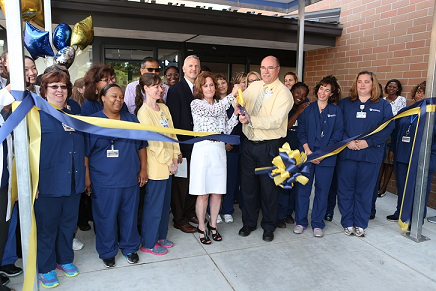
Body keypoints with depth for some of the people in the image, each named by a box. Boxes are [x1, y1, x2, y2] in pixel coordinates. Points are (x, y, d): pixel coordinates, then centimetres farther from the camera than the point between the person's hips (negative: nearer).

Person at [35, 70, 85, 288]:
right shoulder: (38, 116, -5)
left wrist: (84, 177, 18)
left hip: (73, 182, 5)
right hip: (49, 183, -5)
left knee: (68, 224, 16)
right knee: (47, 227, 8)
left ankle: (65, 260, 35)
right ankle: (45, 268, 26)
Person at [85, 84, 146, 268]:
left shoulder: (131, 120, 8)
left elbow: (141, 146, 12)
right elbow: (84, 152, -2)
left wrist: (143, 169, 7)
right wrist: (86, 177, -5)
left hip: (130, 179, 3)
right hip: (103, 182, -3)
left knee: (129, 215, 13)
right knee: (106, 217, 8)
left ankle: (130, 248, 33)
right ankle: (107, 252, 29)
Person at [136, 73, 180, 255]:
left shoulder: (164, 108, 10)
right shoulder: (143, 112, -13)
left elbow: (172, 132, 10)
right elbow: (152, 141, -16)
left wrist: (174, 157, 2)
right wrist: (167, 162, -12)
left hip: (168, 164, 8)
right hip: (156, 166, -7)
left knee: (165, 202, 17)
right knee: (154, 204, 3)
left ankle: (160, 236, 33)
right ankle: (148, 243, 20)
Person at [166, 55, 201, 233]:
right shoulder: (176, 90, -7)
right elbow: (173, 120, -12)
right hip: (183, 144, -5)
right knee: (181, 182, 5)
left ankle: (190, 213, 31)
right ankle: (179, 219, 19)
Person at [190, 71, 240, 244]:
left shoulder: (221, 104, 15)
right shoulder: (196, 104, 0)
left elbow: (226, 130, 10)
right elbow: (213, 111, -19)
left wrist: (235, 115, -2)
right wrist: (232, 95, -20)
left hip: (219, 150, 5)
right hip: (202, 150, -4)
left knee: (217, 191, 9)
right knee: (203, 193, 1)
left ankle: (213, 225, 26)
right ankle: (201, 228, 18)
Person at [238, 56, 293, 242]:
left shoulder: (283, 93, -10)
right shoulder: (253, 87, 9)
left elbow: (275, 121, -22)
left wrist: (251, 119, -33)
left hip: (269, 147, -5)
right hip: (249, 143, 5)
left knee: (268, 187, 8)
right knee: (247, 185, 14)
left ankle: (269, 227, 28)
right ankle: (249, 222, 33)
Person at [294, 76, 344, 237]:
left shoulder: (336, 111, 7)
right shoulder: (307, 109, 8)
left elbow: (337, 135, 0)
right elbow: (301, 132, 2)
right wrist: (308, 151, -11)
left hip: (326, 157, 0)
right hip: (306, 155, 1)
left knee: (322, 190, 5)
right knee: (303, 189, 3)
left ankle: (317, 224, 18)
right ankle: (300, 221, 17)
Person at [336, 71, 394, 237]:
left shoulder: (383, 105, 8)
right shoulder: (344, 104, 9)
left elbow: (388, 128, -3)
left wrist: (368, 142, -14)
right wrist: (347, 141, -14)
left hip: (371, 154, 0)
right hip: (347, 153, 1)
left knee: (364, 191, 6)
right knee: (345, 189, 4)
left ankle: (360, 224, 19)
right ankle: (347, 223, 17)